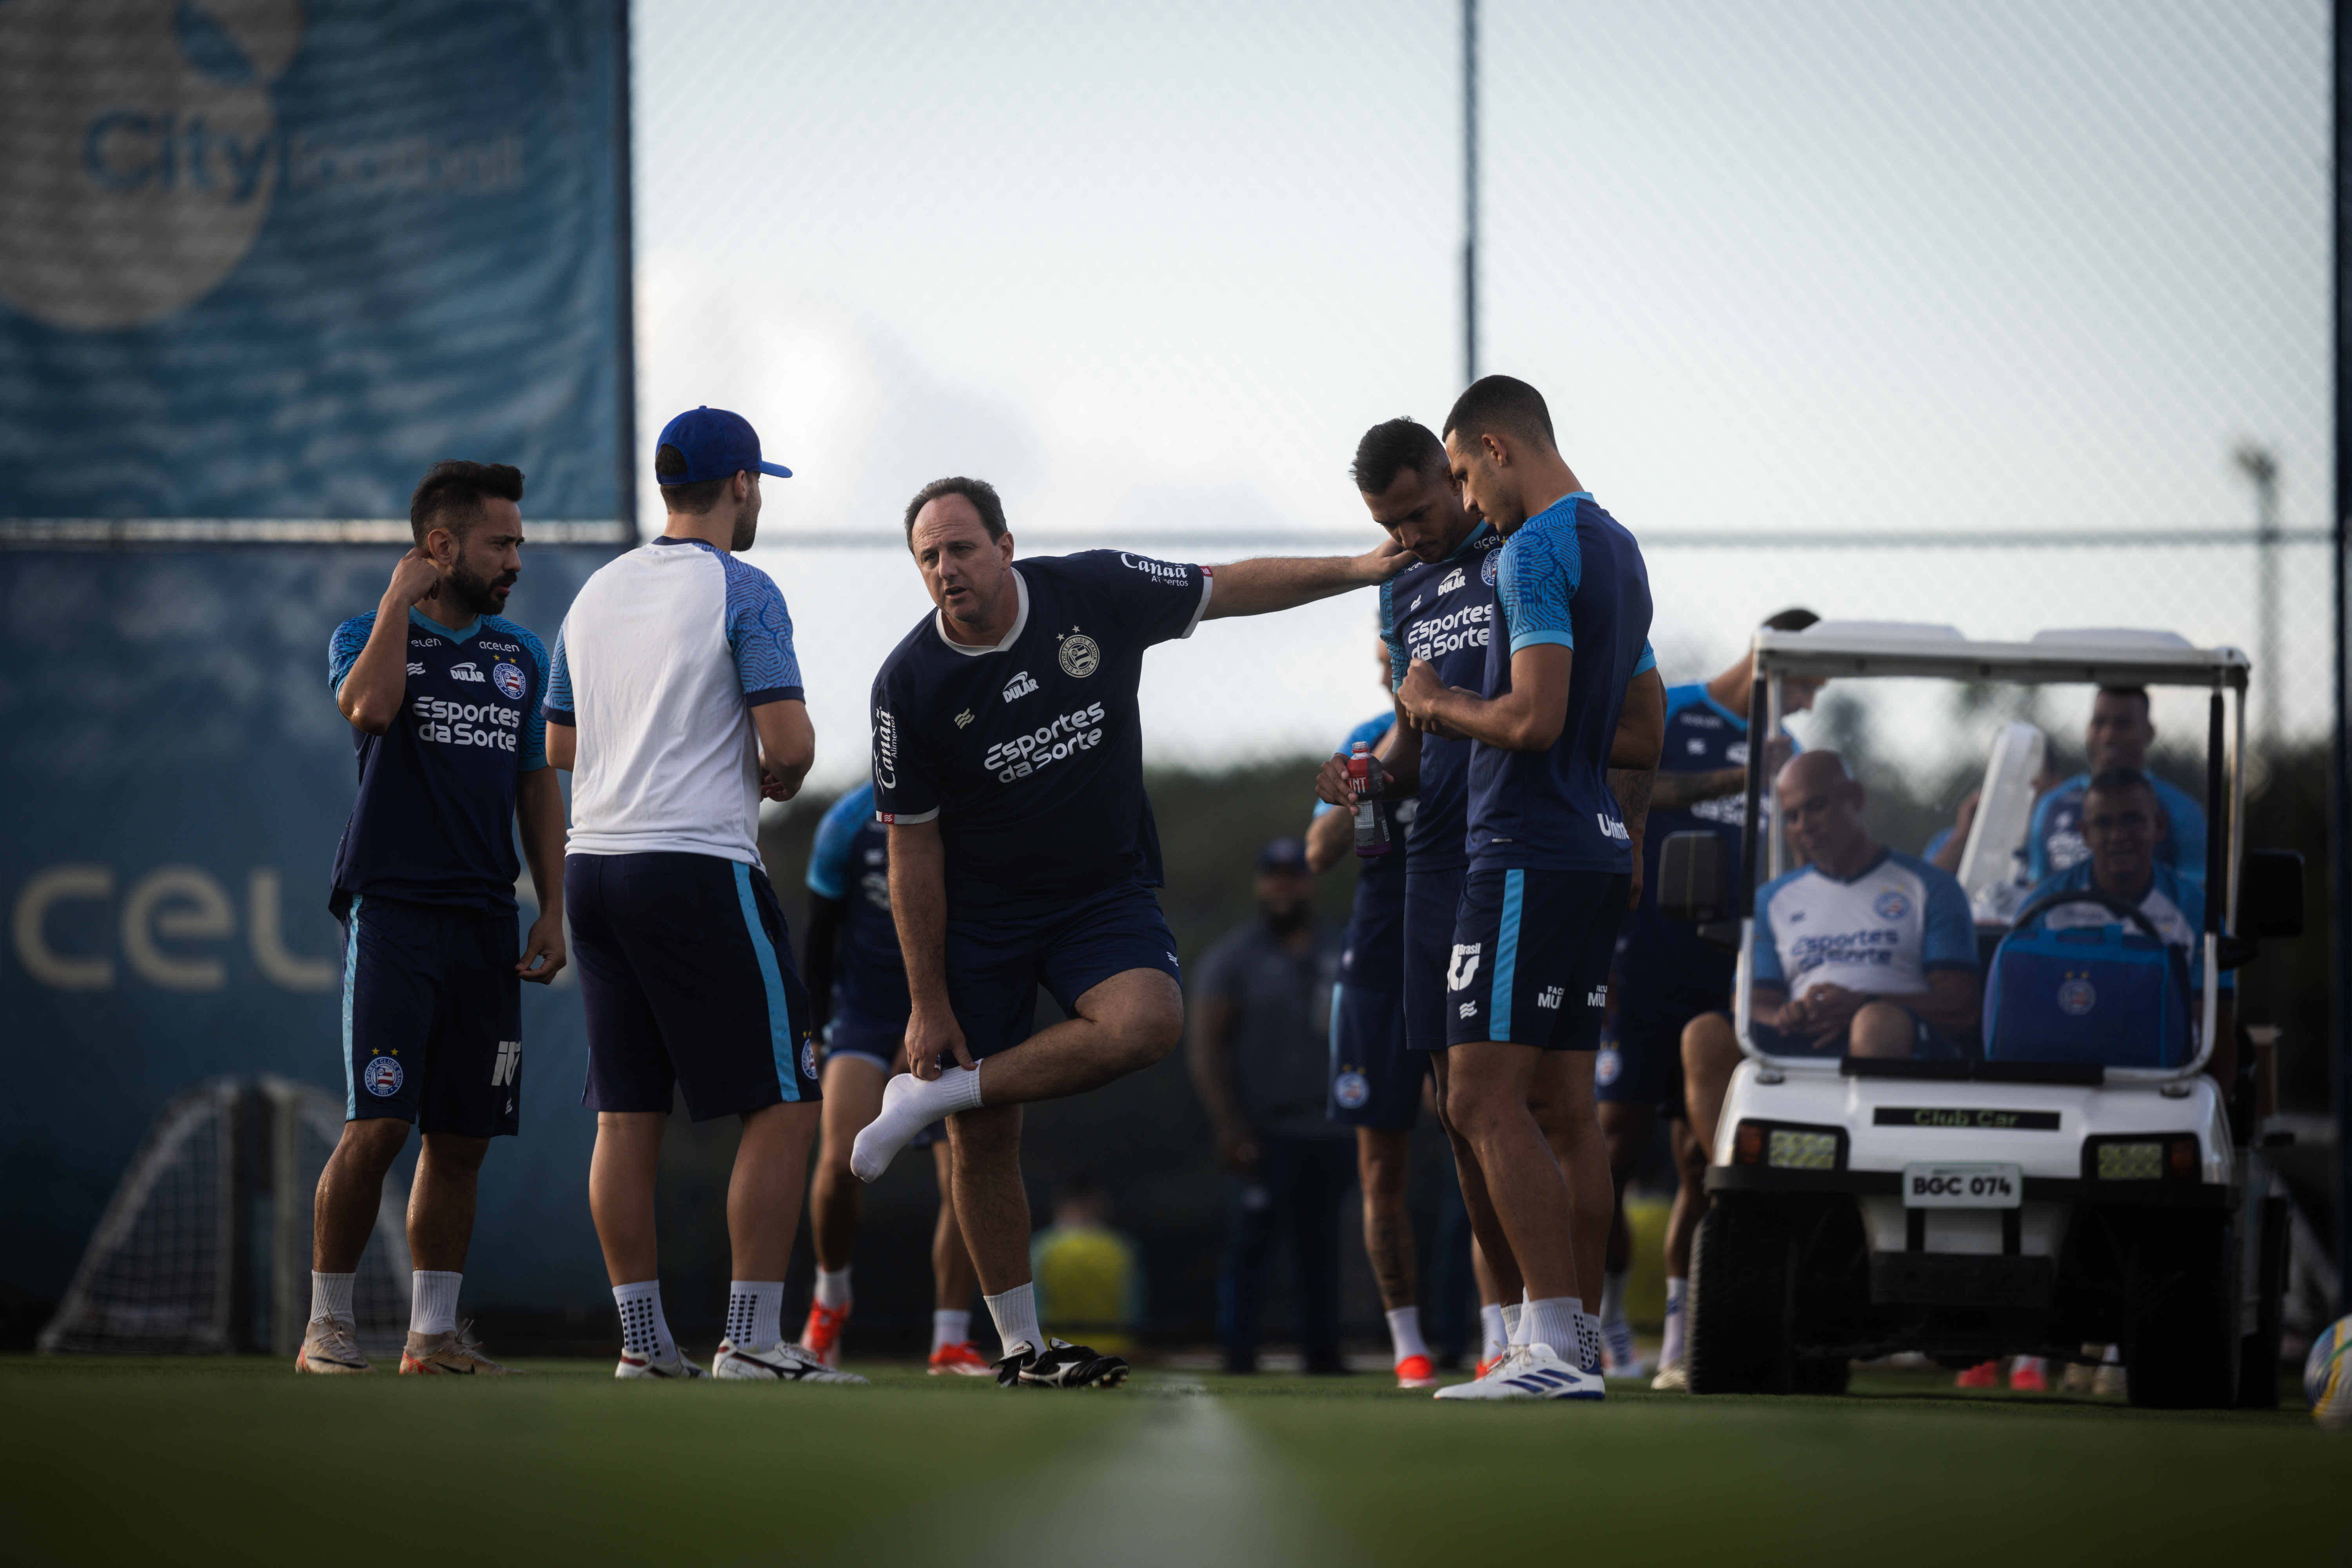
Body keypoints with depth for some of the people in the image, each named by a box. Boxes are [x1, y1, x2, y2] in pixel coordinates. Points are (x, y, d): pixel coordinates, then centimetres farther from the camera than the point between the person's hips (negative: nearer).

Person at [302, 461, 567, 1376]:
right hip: (392, 912, -5)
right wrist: (400, 598, -11)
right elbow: (370, 708, -21)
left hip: (485, 922, 5)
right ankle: (327, 1324, -4)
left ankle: (433, 1333, 9)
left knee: (463, 1139, 3)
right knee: (376, 1126, -13)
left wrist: (552, 911, 10)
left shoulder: (520, 655, 16)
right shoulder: (367, 637, 2)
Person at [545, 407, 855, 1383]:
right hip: (698, 864, -7)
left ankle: (643, 1340, 7)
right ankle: (751, 1339, -8)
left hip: (594, 863, 7)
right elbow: (789, 742, -14)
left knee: (626, 1114, 7)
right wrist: (776, 780, 7)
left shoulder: (596, 595, 14)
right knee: (782, 1103, -2)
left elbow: (560, 746, 20)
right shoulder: (741, 591, -7)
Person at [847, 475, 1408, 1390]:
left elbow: (1229, 590, 6)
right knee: (984, 1141, -3)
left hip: (1106, 889, 1)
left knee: (1147, 1023, -30)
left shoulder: (1096, 592, -11)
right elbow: (914, 850, -9)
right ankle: (1020, 1346, 10)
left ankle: (933, 1096, -18)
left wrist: (1363, 569, 8)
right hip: (977, 912, -1)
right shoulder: (909, 685, -14)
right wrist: (928, 1005, -9)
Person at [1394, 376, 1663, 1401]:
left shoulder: (1535, 550, -13)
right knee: (1566, 1106, 11)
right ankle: (1572, 1338, 12)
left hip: (1529, 854, -10)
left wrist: (1439, 706, -4)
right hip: (1598, 851, 10)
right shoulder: (1617, 548, 18)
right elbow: (1645, 732, 24)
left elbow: (1534, 718, -21)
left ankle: (1557, 1345, -18)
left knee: (1485, 1103, -12)